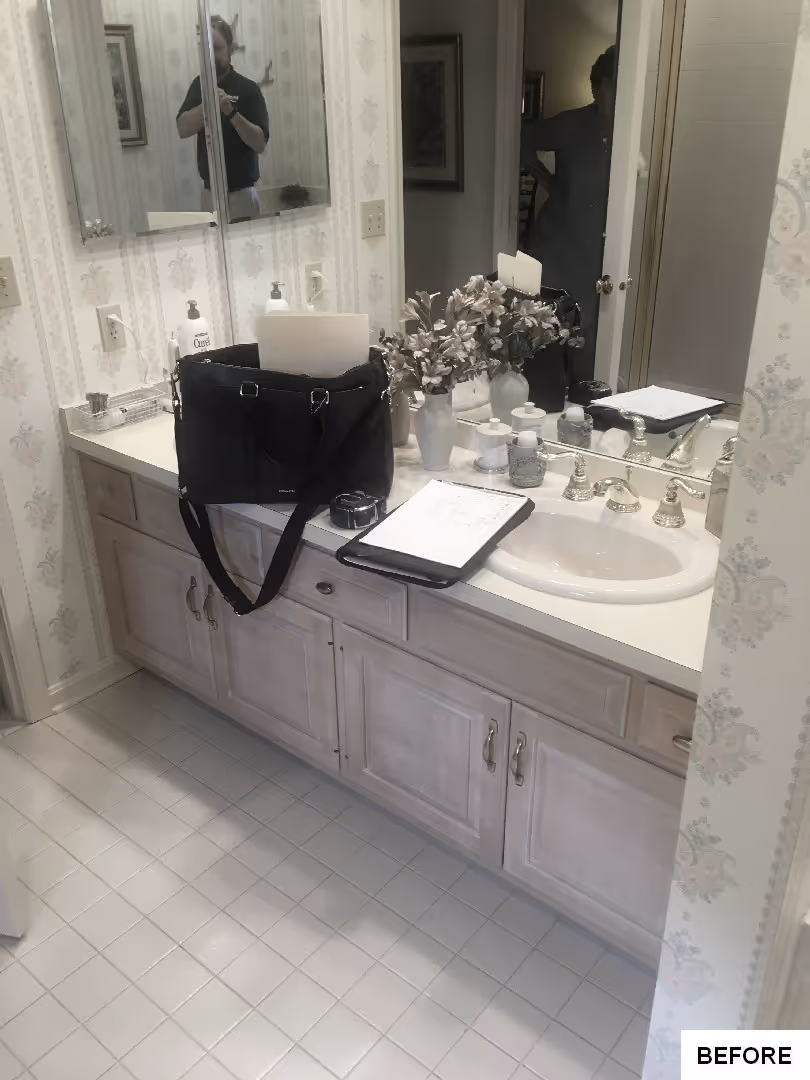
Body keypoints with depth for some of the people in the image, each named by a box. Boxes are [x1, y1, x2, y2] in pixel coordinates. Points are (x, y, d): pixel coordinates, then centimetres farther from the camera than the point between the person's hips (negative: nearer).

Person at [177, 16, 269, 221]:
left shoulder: (249, 89, -6)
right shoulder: (199, 85, 8)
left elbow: (260, 144, -14)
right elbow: (182, 130, -6)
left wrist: (231, 112, -26)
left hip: (241, 193, -4)